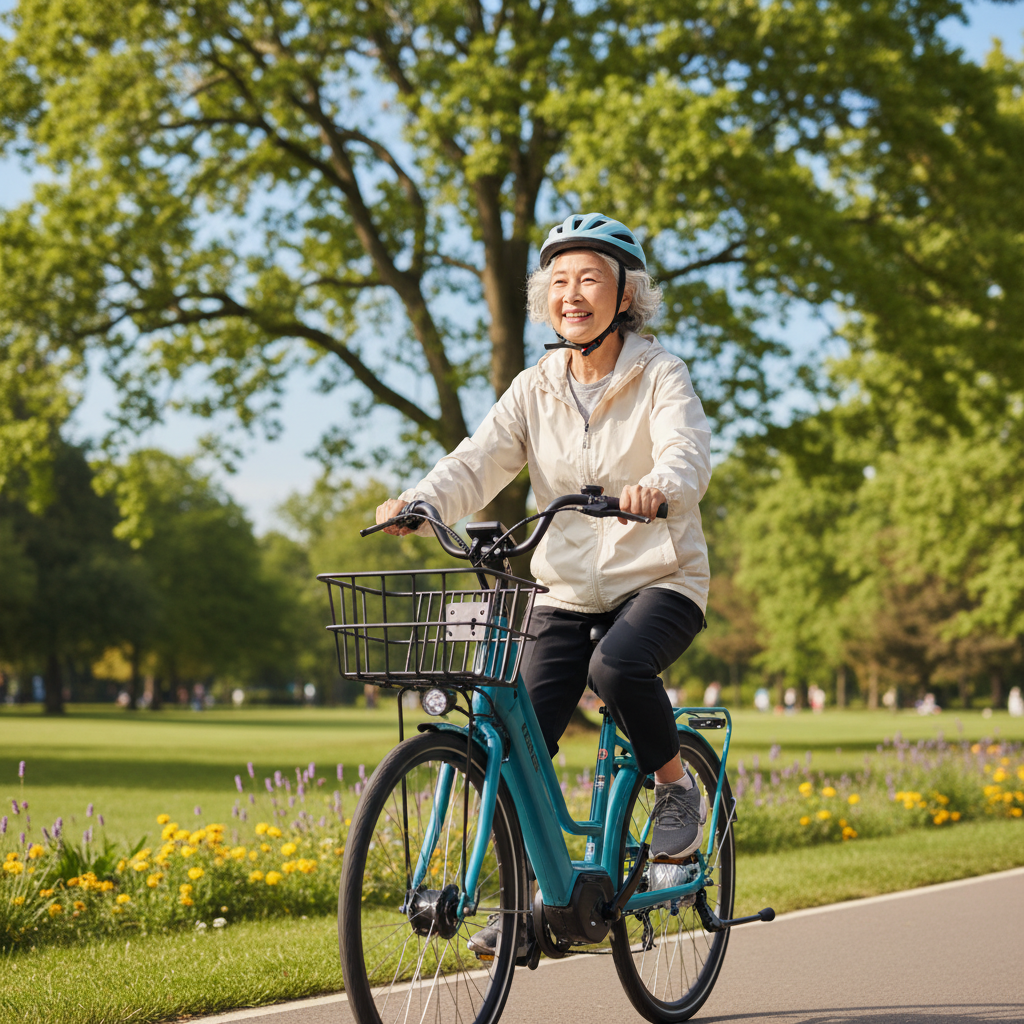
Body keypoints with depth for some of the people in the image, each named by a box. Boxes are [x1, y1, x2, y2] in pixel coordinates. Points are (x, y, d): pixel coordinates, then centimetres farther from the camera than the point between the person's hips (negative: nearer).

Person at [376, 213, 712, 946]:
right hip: (567, 591, 4)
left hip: (659, 579, -4)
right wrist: (416, 504, -27)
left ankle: (679, 789, -7)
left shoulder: (659, 375, -6)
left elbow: (688, 449, -24)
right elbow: (479, 462, -7)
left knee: (617, 665, -34)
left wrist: (658, 486, -48)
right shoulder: (536, 390, 4)